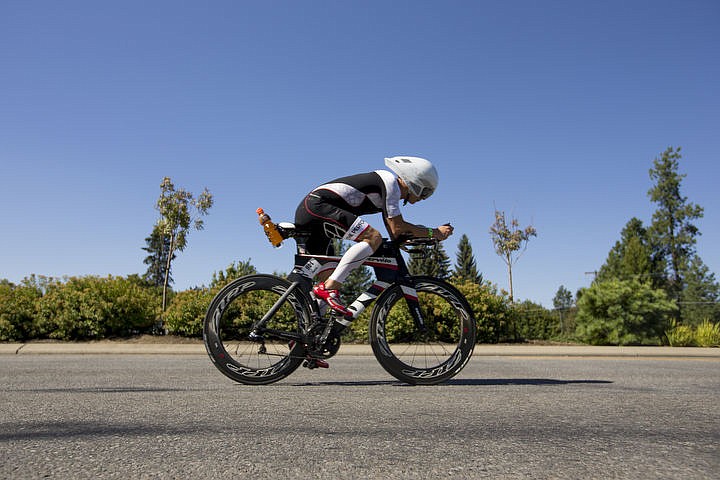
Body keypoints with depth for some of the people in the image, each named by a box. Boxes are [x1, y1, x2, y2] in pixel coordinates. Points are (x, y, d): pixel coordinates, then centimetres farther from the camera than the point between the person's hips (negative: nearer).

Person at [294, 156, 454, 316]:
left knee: (330, 279, 9)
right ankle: (328, 288, -26)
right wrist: (434, 232, -7)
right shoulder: (390, 181, -9)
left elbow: (395, 234, 19)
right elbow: (397, 228, -15)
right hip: (317, 205, -11)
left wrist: (427, 235, 13)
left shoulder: (388, 187, 20)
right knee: (373, 237, -22)